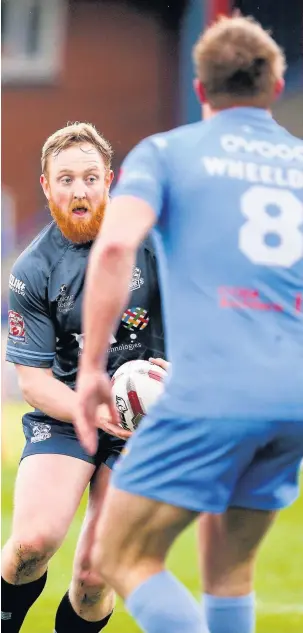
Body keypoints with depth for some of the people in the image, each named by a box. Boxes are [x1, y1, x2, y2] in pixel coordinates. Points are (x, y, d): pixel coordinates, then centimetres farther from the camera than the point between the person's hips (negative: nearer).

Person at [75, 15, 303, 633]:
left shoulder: (164, 152, 7)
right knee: (230, 570, 17)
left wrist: (91, 366, -6)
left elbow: (115, 243, -11)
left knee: (122, 556, 2)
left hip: (212, 392, -5)